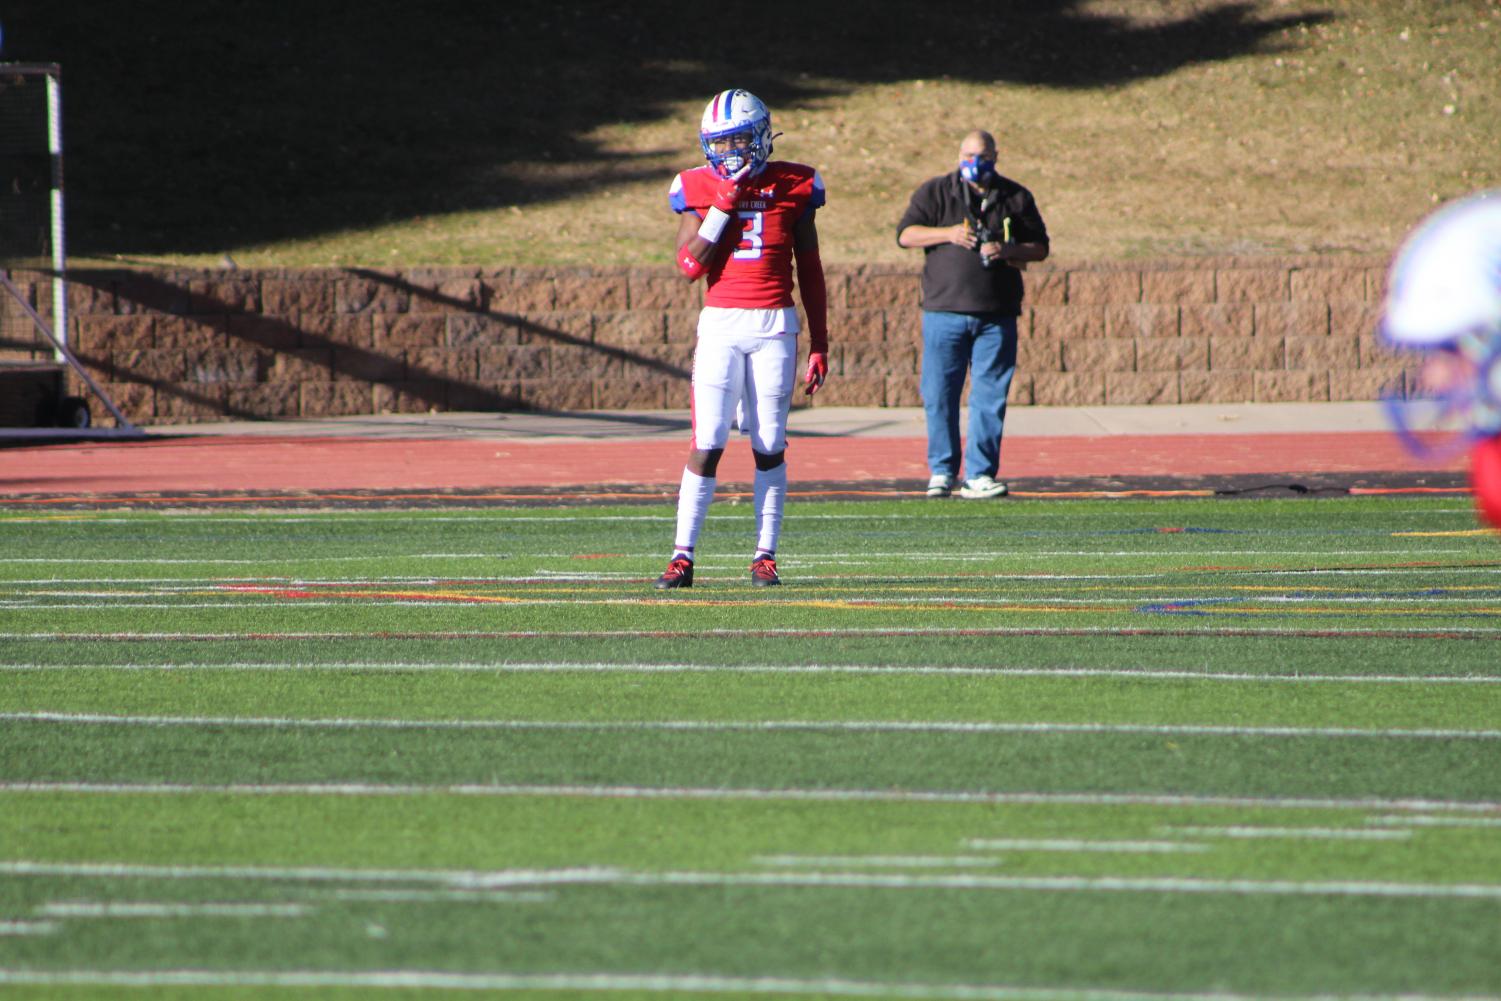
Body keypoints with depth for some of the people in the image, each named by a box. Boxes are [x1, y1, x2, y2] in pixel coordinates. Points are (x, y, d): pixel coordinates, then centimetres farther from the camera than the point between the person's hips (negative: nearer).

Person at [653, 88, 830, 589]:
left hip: (775, 325, 1)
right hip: (720, 322, 0)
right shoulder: (699, 189, 4)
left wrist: (819, 344, 8)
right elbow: (690, 265, -7)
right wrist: (724, 203, -12)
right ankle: (683, 555, -3)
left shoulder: (793, 187, 5)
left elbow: (810, 271, 10)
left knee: (770, 445, 1)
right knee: (707, 443, -7)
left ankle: (765, 556, 8)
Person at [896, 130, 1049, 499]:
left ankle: (979, 475, 2)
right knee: (940, 394, 0)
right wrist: (947, 234, -15)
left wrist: (1009, 250, -8)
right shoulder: (935, 192, 8)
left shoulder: (1016, 198, 11)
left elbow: (1040, 247, 12)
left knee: (991, 396, -1)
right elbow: (906, 234, 0)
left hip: (997, 315, 1)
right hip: (944, 312, -1)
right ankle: (942, 470, 10)